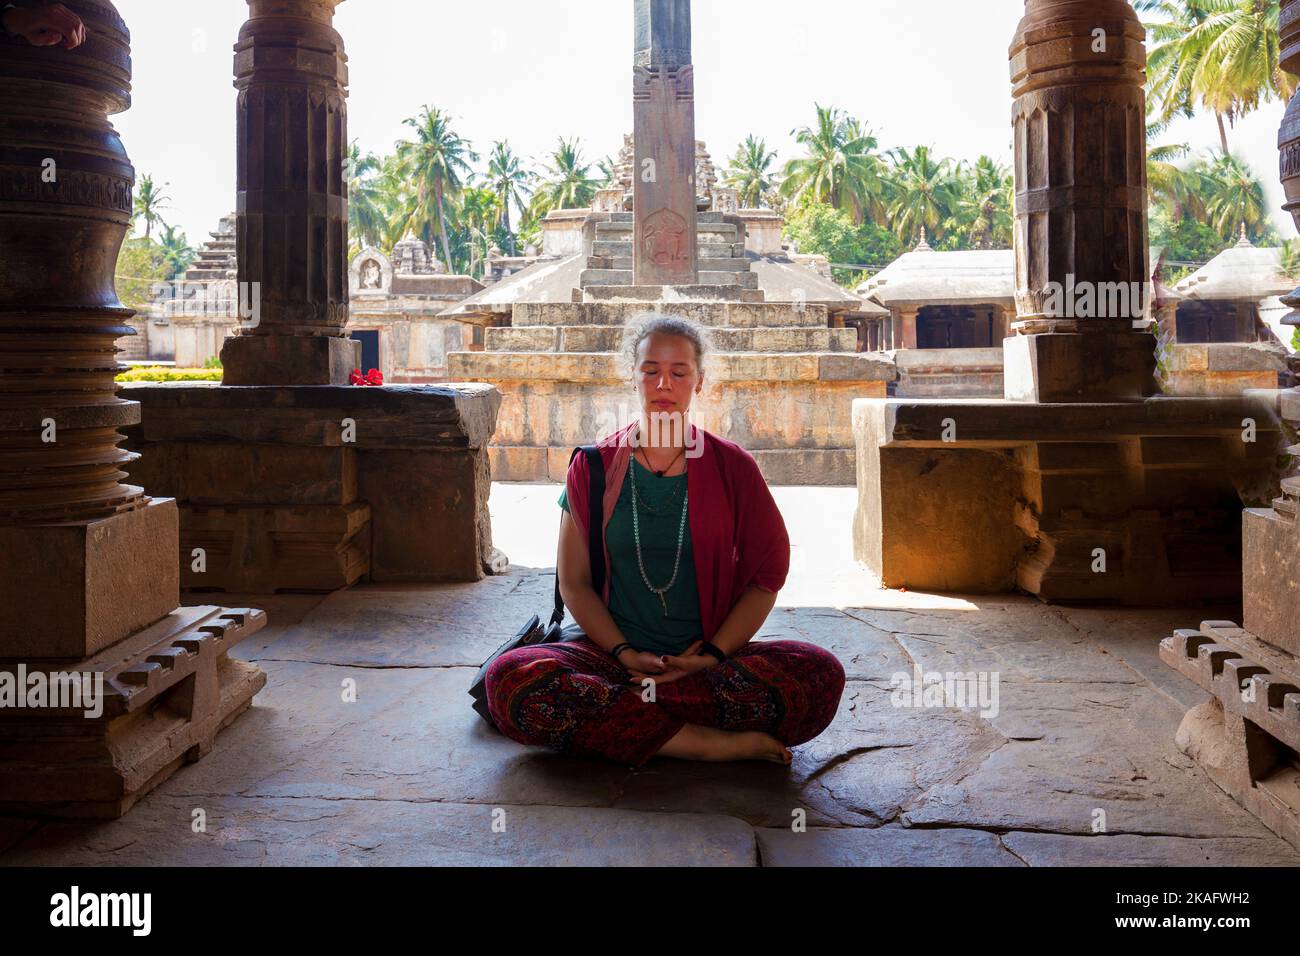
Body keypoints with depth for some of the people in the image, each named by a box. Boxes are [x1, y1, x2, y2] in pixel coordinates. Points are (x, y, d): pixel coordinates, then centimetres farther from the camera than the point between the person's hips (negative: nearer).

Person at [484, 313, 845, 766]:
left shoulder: (732, 466, 5)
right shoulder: (594, 467, 6)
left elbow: (767, 574, 5)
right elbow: (574, 582, 6)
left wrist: (714, 654, -9)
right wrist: (624, 654, -9)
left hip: (711, 658, 0)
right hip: (614, 655, 0)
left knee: (821, 674, -28)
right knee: (510, 678, -30)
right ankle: (711, 742, -25)